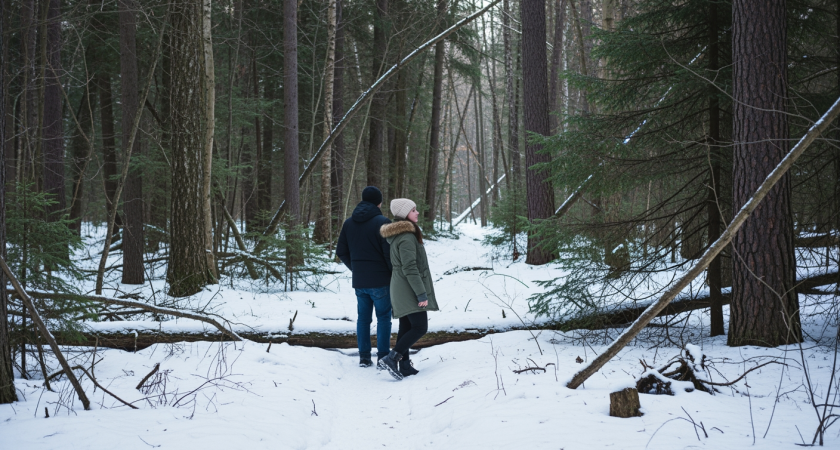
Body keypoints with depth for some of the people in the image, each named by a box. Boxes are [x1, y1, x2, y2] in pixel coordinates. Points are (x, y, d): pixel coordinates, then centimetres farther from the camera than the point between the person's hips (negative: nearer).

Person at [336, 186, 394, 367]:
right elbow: (389, 252, -17)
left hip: (359, 281, 5)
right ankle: (383, 357, 3)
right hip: (380, 280, -5)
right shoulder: (382, 222, -13)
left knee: (363, 318, 13)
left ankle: (364, 357, 13)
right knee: (383, 318, 4)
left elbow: (341, 252, 10)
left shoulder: (349, 223, 6)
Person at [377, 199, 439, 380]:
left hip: (400, 289, 10)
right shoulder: (407, 237, -19)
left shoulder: (397, 235, 12)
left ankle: (404, 366, 12)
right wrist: (422, 294, -22)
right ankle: (391, 359, -13)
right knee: (420, 328, -8)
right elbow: (410, 268, -23)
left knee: (406, 328, 11)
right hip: (409, 289, -10)